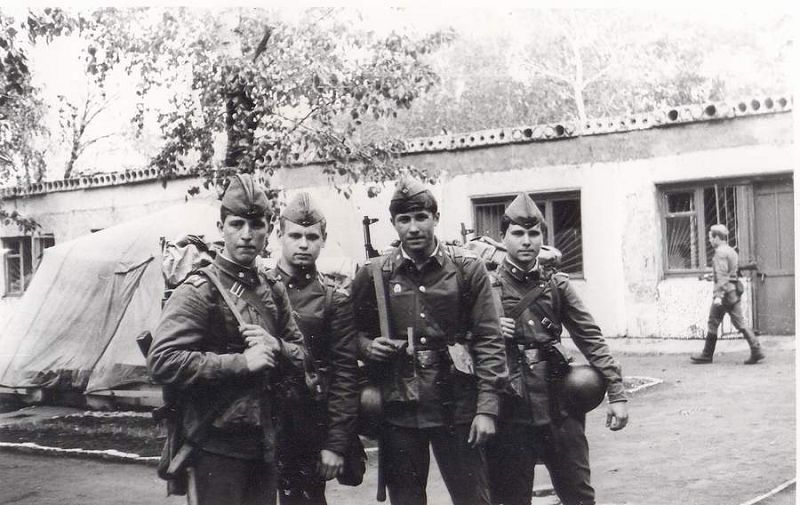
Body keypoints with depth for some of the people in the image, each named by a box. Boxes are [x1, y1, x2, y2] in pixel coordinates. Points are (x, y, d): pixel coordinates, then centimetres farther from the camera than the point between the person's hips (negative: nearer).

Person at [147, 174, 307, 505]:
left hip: (265, 445, 7)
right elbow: (162, 361, -21)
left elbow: (300, 354, 15)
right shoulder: (199, 291, -11)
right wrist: (242, 362, -23)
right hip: (217, 448, -7)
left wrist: (275, 348, -9)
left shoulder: (273, 291, 11)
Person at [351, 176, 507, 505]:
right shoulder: (373, 275, 2)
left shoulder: (467, 268, -1)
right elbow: (358, 333, 15)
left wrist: (486, 408, -10)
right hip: (399, 407, 2)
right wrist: (368, 347, -9)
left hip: (456, 405, -1)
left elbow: (489, 340, -3)